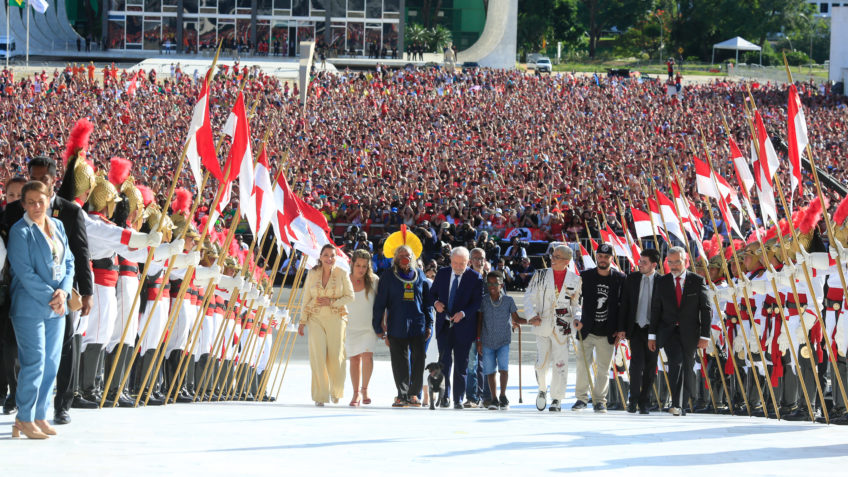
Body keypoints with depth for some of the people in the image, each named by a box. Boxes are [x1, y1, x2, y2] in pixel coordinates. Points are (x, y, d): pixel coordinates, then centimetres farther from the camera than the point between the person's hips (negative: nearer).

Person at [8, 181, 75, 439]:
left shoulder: (57, 226, 11)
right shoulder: (20, 231, -9)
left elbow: (69, 262, 12)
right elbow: (25, 272, -14)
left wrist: (63, 291, -5)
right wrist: (50, 297, -16)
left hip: (56, 306, 7)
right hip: (30, 306, -6)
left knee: (51, 363, 8)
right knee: (35, 362, -8)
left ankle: (40, 415, 16)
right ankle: (24, 419, 0)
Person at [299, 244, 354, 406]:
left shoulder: (342, 274, 1)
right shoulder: (312, 274, 6)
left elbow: (350, 296, 1)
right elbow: (306, 298, 10)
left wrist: (332, 302, -12)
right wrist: (302, 321, 7)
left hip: (336, 318, -1)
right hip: (316, 318, 1)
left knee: (335, 357, -1)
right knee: (318, 357, -9)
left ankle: (336, 391, 24)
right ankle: (320, 396, -5)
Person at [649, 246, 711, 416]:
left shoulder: (697, 281, 2)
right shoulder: (661, 282, 7)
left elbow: (705, 309, 1)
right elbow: (655, 310, 9)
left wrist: (704, 336, -5)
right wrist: (652, 335, 4)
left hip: (689, 333, 1)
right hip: (668, 331, -1)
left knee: (687, 368, 5)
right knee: (676, 362, -21)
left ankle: (681, 405, 18)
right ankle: (677, 404, -28)